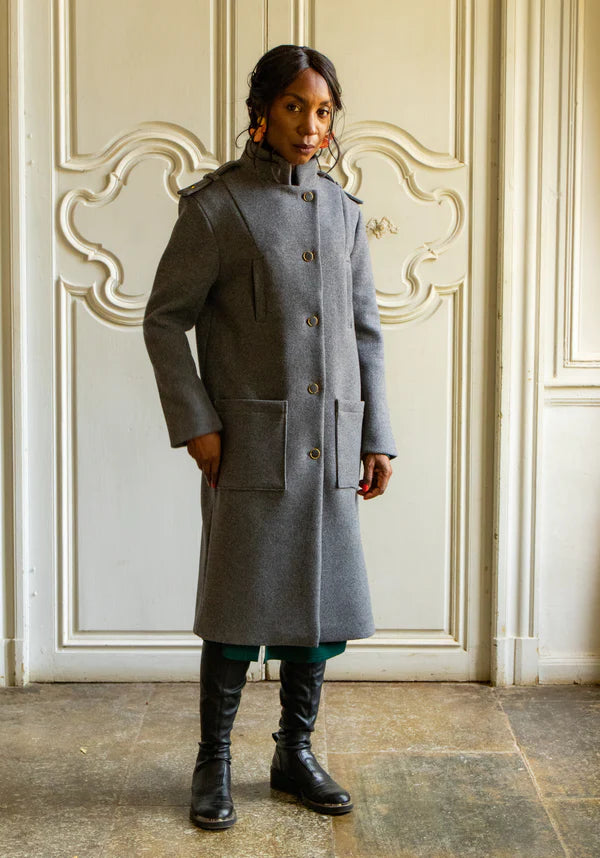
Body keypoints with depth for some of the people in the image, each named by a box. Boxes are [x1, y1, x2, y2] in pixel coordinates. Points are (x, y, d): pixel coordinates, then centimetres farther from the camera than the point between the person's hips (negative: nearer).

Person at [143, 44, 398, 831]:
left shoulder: (342, 211, 11)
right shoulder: (216, 205, -3)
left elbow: (366, 331, 13)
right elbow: (165, 319, -3)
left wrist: (377, 438, 9)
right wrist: (194, 424, -10)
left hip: (331, 445, 5)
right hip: (253, 443, -5)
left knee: (322, 604, 10)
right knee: (242, 607, 1)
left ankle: (296, 753, 28)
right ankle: (214, 764, 20)